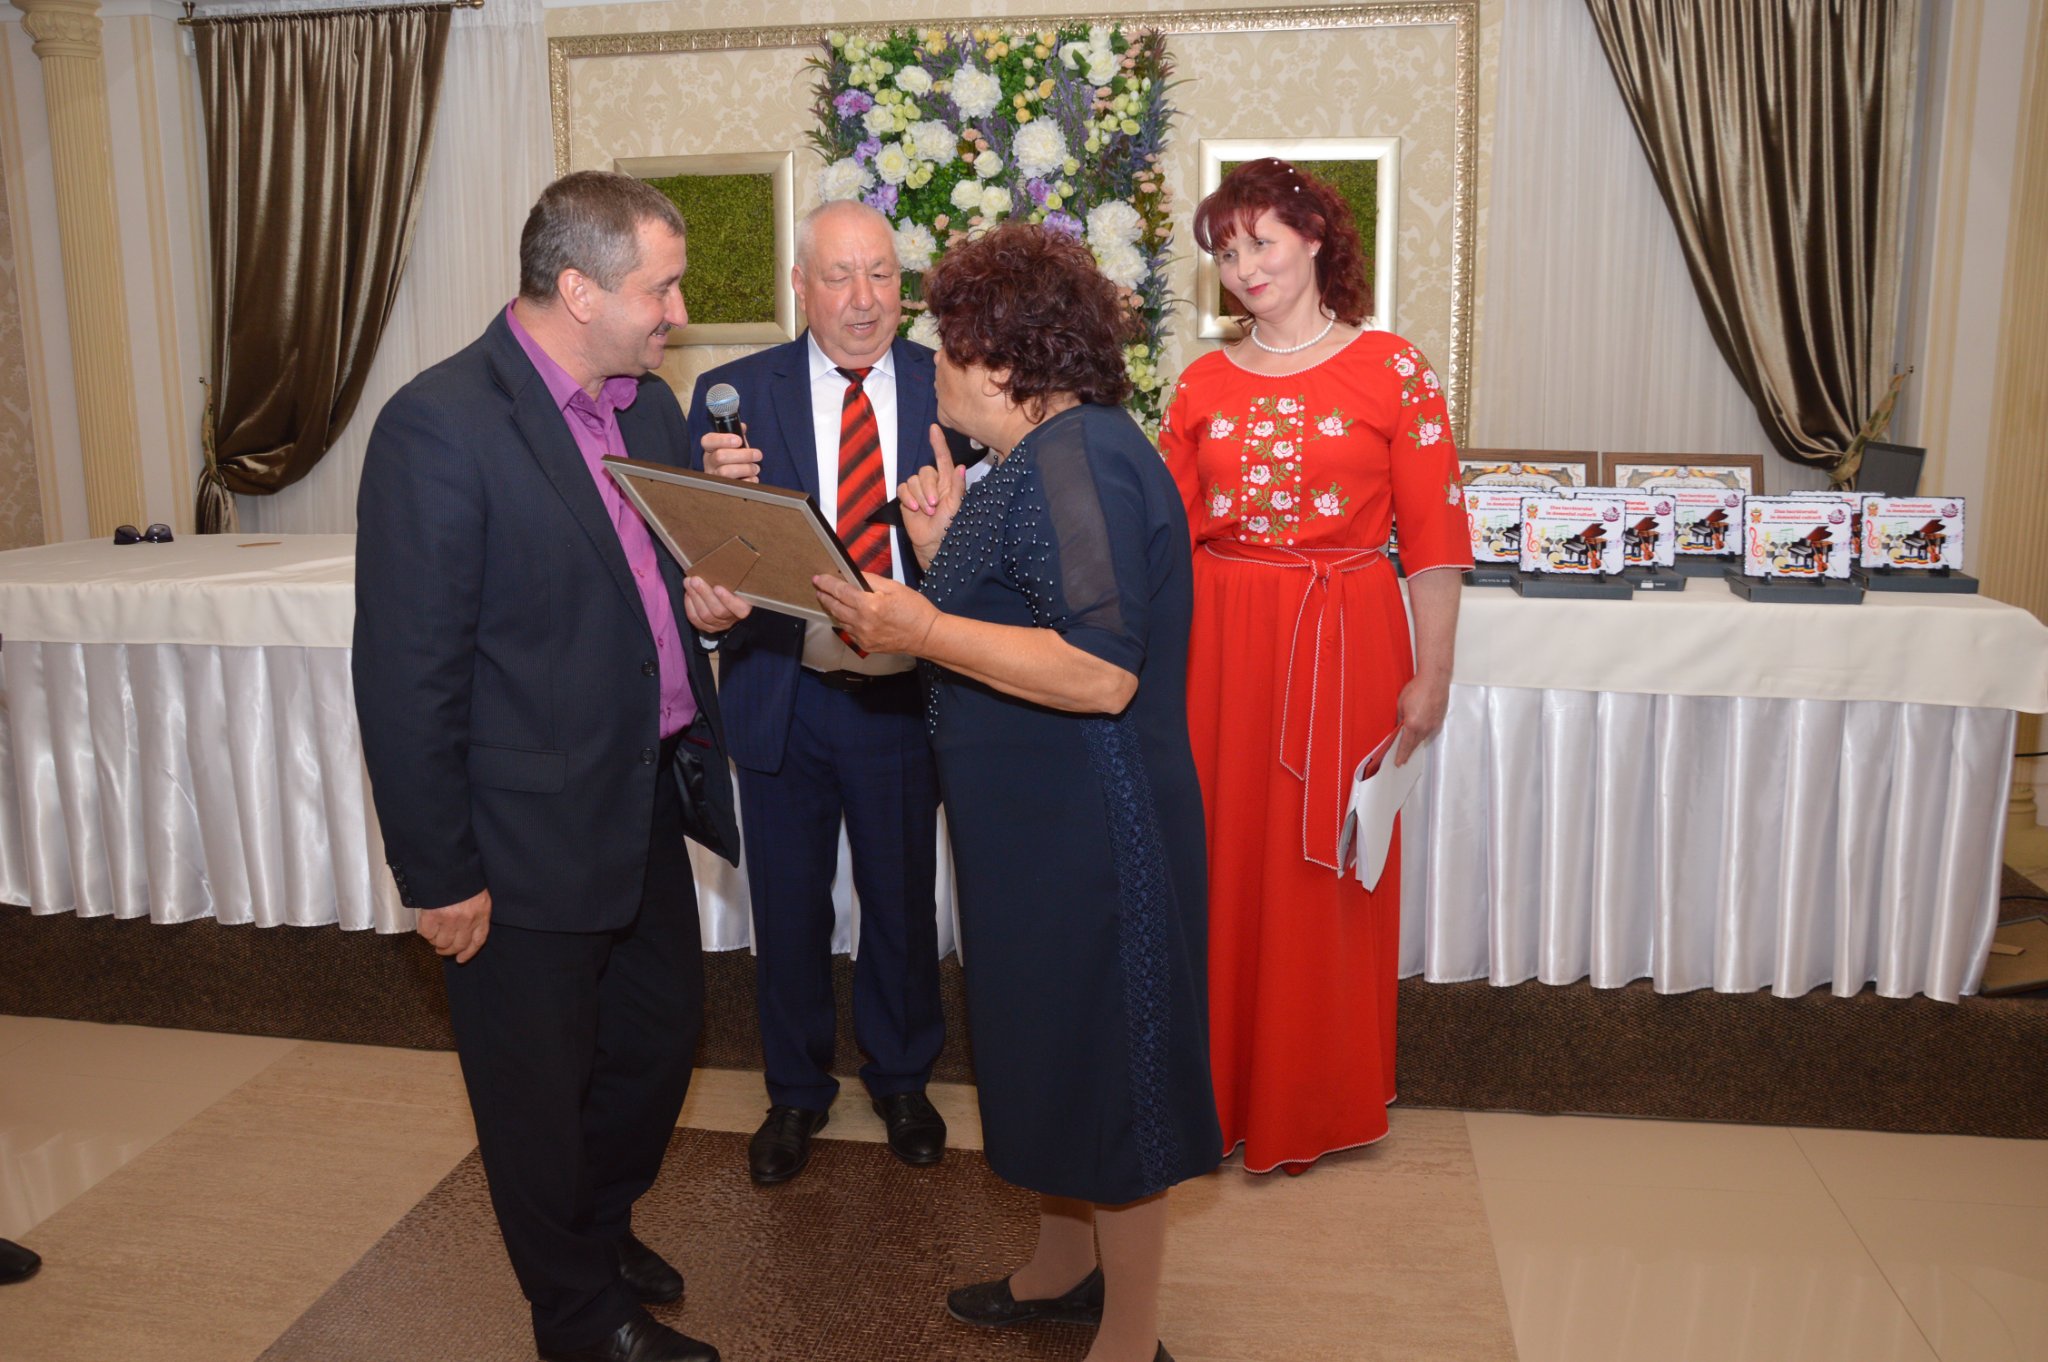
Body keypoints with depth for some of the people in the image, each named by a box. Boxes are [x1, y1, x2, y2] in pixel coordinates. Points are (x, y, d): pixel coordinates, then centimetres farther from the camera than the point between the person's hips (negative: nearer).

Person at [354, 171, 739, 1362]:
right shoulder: (441, 425, -19)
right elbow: (408, 672, -19)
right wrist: (439, 874, -16)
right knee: (542, 1092, 13)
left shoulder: (649, 402, 5)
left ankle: (600, 1228, 50)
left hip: (648, 805, 8)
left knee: (661, 1036, 23)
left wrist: (703, 593, -4)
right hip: (529, 838, -7)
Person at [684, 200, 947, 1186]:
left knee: (903, 902, 16)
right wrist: (719, 489, -27)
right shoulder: (734, 394, -3)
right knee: (788, 910, 15)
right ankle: (795, 1090, 38)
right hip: (783, 693, 0)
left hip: (903, 690, 0)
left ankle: (900, 1078, 41)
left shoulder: (948, 388, -2)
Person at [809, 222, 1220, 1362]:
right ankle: (1067, 1264, 43)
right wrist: (945, 543, 3)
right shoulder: (1050, 454, 12)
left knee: (1103, 1063, 5)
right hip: (1042, 821, 10)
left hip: (1090, 829, -10)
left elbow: (1100, 672, -29)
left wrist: (925, 631, -28)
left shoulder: (1076, 459, -21)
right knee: (1052, 1050, 23)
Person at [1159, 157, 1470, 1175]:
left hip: (1342, 644, -3)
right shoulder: (1203, 384, 9)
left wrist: (1430, 676, -8)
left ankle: (1310, 1105, 25)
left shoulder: (1390, 370, -1)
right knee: (1220, 865, 8)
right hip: (1218, 645, 3)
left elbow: (1433, 536, -4)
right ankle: (1217, 1089, 28)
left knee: (1321, 876, 6)